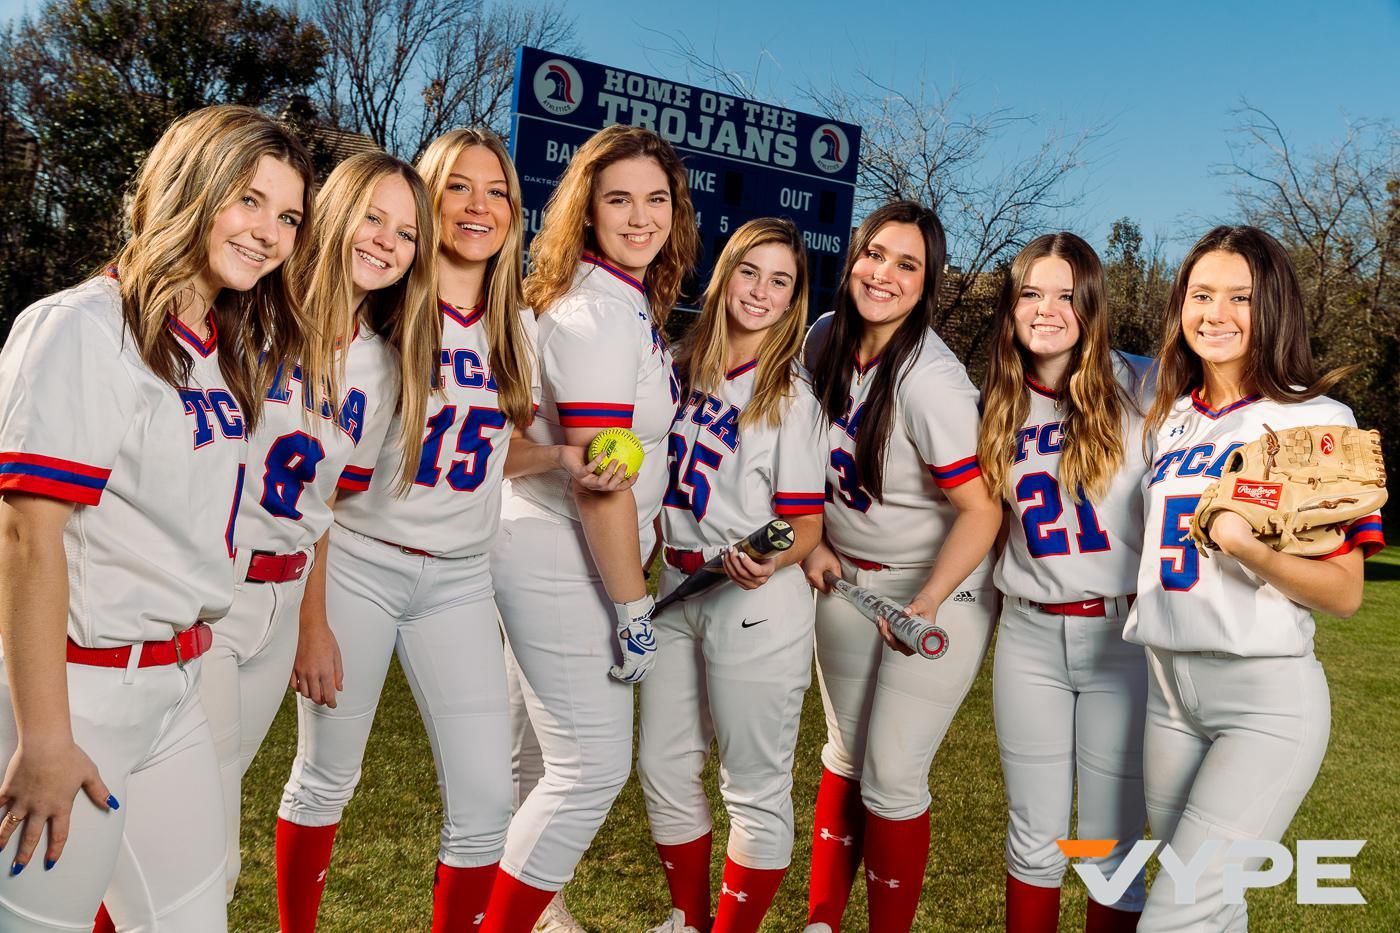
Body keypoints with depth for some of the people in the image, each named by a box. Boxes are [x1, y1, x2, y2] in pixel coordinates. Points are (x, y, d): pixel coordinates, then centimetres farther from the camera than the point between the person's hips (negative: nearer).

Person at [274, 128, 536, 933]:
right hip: (358, 563, -3)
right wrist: (311, 618, -10)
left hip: (461, 579, 3)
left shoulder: (520, 330, 6)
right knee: (327, 780, 11)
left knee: (486, 803, -1)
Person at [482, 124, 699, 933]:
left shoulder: (632, 303, 10)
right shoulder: (598, 315, -19)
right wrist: (634, 608, -18)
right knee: (594, 768, -2)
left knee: (572, 759, 19)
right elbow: (600, 482, -22)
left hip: (572, 553, 10)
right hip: (563, 563, -10)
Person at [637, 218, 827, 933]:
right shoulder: (684, 367, 8)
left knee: (755, 787, 3)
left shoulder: (793, 394, -7)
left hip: (755, 601, -6)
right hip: (675, 587, 6)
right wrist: (657, 553, 6)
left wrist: (769, 560, -29)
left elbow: (806, 524, -10)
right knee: (664, 769, 13)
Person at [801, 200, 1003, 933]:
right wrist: (811, 539, 1)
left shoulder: (930, 381, -25)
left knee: (891, 776, -2)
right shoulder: (826, 339, -5)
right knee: (843, 756, 15)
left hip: (936, 589, -6)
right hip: (845, 579, 6)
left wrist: (927, 604, -31)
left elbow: (981, 512, -24)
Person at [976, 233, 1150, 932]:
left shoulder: (1139, 390, -5)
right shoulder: (1000, 404, 8)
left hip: (1124, 633, -3)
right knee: (1034, 838, 12)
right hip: (1029, 637, 3)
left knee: (1112, 848, 7)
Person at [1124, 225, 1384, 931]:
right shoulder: (1167, 417, 9)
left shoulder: (1320, 420, -6)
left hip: (1267, 694, -5)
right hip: (1166, 687, 5)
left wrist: (1251, 549, -25)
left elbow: (1344, 595, -9)